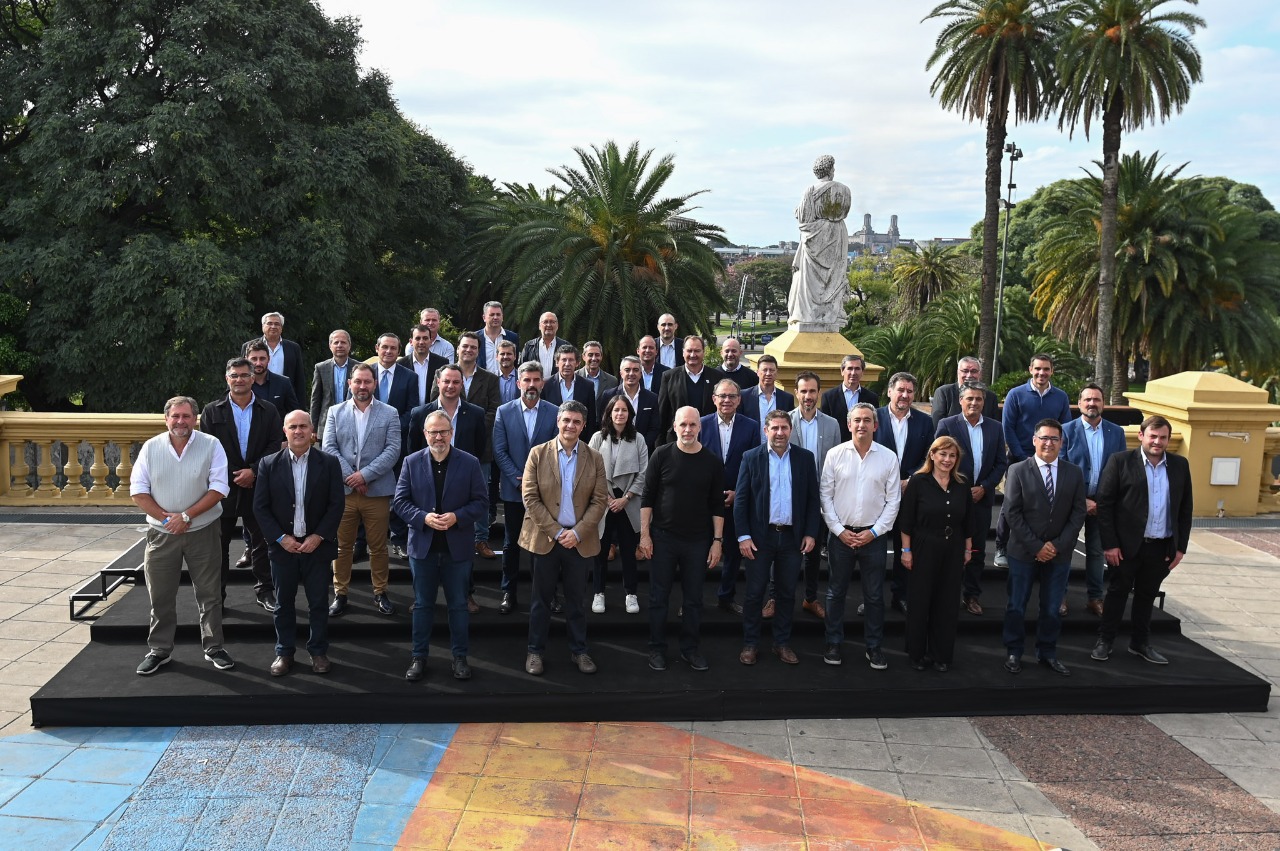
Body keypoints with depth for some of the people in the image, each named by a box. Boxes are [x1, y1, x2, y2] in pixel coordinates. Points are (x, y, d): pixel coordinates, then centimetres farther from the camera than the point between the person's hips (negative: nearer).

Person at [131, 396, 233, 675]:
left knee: (209, 593, 6)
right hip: (161, 534, 2)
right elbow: (138, 490, -1)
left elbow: (218, 488, -11)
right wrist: (165, 518, -12)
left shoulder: (211, 445, -6)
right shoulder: (151, 447, 0)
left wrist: (186, 516, -17)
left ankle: (214, 647, 19)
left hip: (202, 531, -1)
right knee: (160, 596, 10)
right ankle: (159, 650, 24)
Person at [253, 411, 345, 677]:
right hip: (283, 545, 1)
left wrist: (318, 536, -12)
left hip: (317, 545, 0)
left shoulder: (329, 463, -2)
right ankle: (284, 652, 23)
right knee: (284, 603, 10)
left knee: (319, 602, 8)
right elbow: (260, 507, -1)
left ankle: (318, 651, 22)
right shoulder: (269, 464, 0)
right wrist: (280, 538, -10)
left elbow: (337, 504, -4)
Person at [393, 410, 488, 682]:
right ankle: (419, 657, 23)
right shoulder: (411, 462, -1)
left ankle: (460, 657, 22)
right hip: (423, 546, 1)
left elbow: (481, 501, -4)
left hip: (457, 547, -1)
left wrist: (457, 517, -19)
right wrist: (424, 518, -18)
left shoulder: (470, 462, -4)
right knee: (422, 605, 12)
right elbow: (399, 501, -2)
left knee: (458, 605, 9)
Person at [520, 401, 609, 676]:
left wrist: (577, 532, -12)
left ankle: (578, 650, 22)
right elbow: (530, 497, -6)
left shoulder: (595, 458, 3)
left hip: (581, 539, 1)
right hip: (545, 538, -1)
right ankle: (535, 651, 19)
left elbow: (600, 501, 0)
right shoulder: (538, 453, -2)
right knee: (542, 599, 8)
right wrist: (556, 531, -12)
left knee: (576, 599, 11)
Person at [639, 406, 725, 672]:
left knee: (693, 599, 9)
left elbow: (717, 505, 3)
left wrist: (717, 540, -1)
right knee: (659, 597, 7)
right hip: (663, 538, -1)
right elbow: (648, 497, -2)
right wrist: (644, 534, -6)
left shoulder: (713, 462, 0)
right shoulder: (661, 455, -4)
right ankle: (657, 648, 19)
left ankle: (690, 649, 22)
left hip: (698, 541, 1)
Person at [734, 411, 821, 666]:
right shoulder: (751, 458, -2)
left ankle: (782, 643, 23)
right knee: (754, 593, 6)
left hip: (793, 537, 2)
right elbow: (741, 499, -3)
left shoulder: (805, 458, 2)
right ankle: (749, 644, 17)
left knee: (787, 593, 10)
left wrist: (811, 533, -2)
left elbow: (813, 499, 4)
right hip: (759, 537, -1)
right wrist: (743, 536, -9)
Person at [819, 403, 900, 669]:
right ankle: (833, 644, 21)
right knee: (836, 592, 9)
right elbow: (825, 495, 0)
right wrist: (839, 530, -6)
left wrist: (874, 532, -6)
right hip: (840, 534, 0)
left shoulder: (888, 457, -1)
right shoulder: (835, 455, -2)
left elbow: (893, 500, 0)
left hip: (873, 535, 0)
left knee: (874, 595, 8)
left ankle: (874, 647, 20)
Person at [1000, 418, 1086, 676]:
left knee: (1052, 608, 10)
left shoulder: (1074, 473, 4)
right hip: (1024, 552, -2)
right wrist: (1036, 546, -13)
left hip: (1060, 553, 2)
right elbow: (1011, 513, -8)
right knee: (1016, 606, 7)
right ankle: (1014, 653, 20)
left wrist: (1057, 545, -9)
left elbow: (1078, 513, 1)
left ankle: (1047, 654, 24)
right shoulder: (1018, 471, -4)